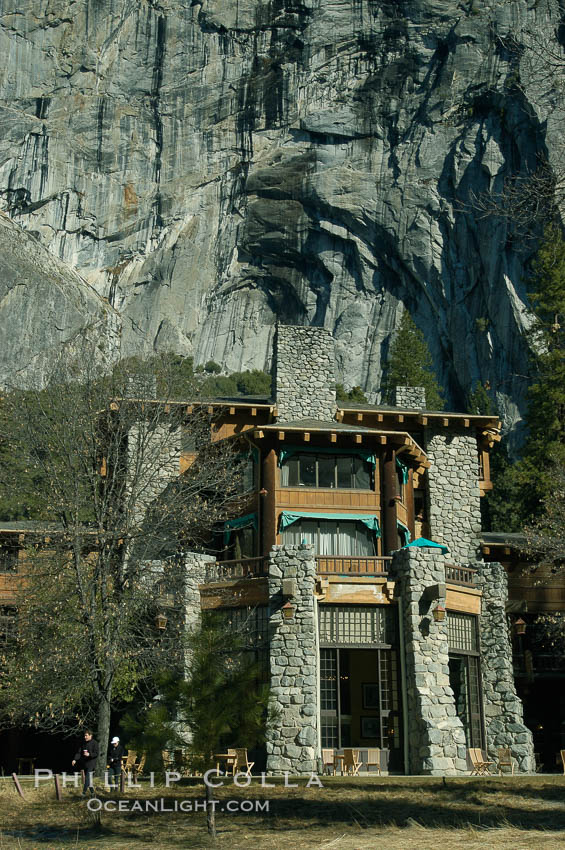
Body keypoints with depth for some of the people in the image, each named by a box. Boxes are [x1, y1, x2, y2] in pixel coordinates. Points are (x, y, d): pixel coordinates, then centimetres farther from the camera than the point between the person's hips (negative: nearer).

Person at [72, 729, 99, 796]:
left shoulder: (94, 743, -6)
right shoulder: (83, 743, 10)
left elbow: (96, 754, -9)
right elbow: (79, 752, 6)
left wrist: (89, 754, -26)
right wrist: (75, 759, -8)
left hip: (91, 763, -6)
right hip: (84, 762, 6)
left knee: (88, 778, -14)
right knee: (87, 778, 9)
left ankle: (84, 792, -17)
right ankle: (92, 792, 19)